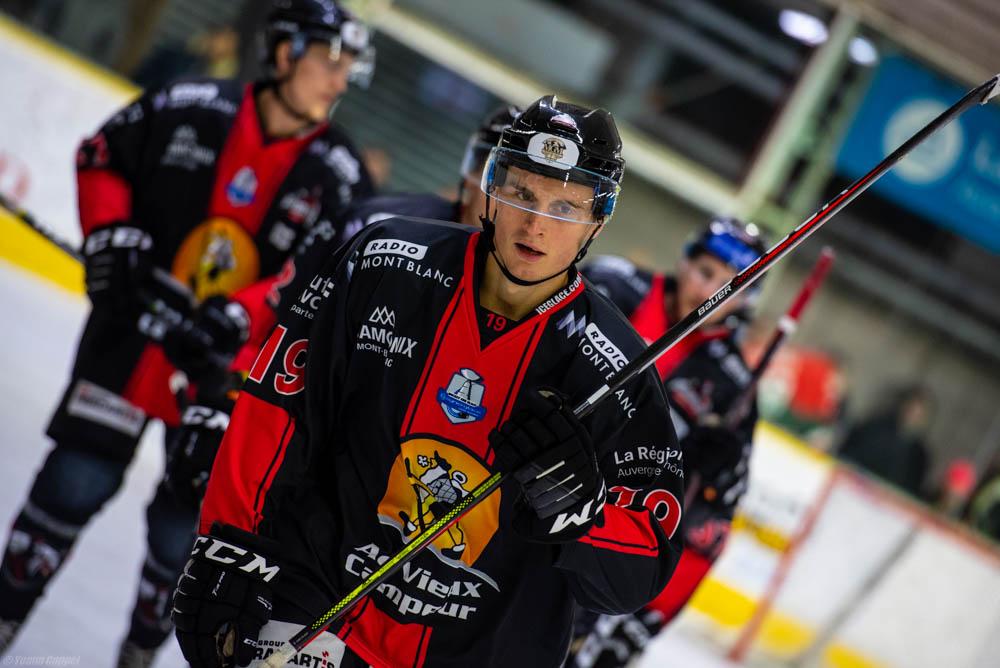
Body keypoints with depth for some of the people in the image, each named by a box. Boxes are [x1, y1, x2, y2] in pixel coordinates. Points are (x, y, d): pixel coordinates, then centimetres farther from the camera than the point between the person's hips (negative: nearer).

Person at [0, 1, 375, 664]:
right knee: (77, 478, -1)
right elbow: (102, 156, 6)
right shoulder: (189, 109, -7)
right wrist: (111, 232, -8)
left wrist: (239, 314, -22)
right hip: (134, 327, 0)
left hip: (229, 366, 1)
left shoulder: (342, 177, -7)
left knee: (185, 525, 6)